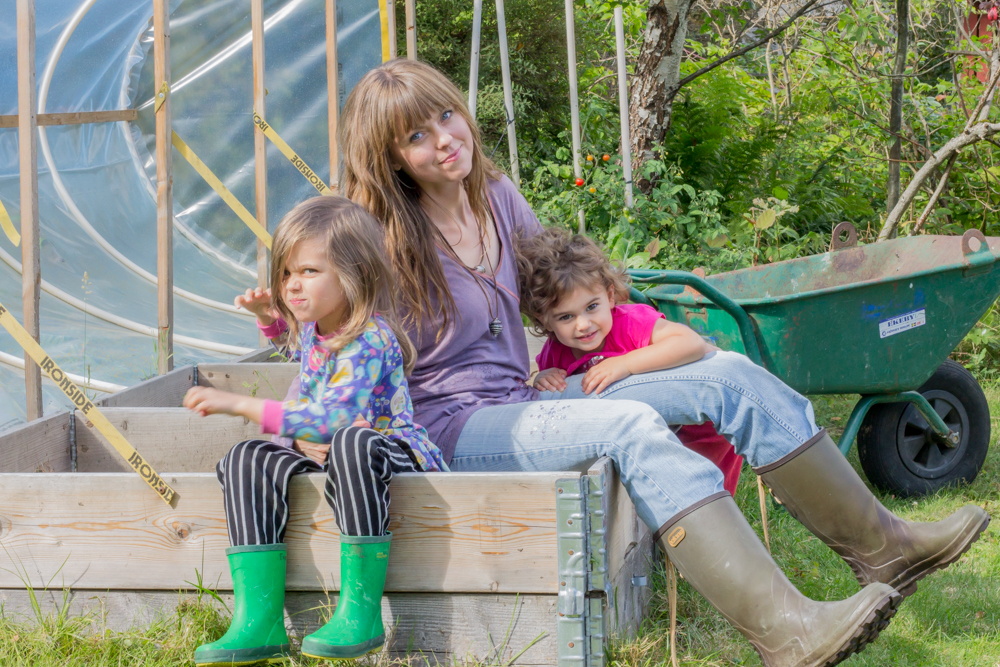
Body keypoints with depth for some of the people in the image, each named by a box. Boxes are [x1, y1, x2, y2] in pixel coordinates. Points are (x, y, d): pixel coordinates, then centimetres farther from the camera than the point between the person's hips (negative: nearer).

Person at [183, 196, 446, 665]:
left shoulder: (369, 340, -20)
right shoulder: (312, 329, 8)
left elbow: (331, 419, -33)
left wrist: (240, 405, -33)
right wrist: (268, 314, 13)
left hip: (399, 452, -9)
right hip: (321, 456, 9)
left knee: (350, 442, -42)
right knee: (246, 460, -14)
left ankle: (361, 610, -38)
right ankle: (259, 622, -25)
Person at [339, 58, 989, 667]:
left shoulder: (496, 196, 8)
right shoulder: (381, 242, -10)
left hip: (520, 404, 8)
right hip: (451, 427, -7)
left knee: (728, 375, -6)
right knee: (632, 426, -34)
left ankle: (879, 543, -1)